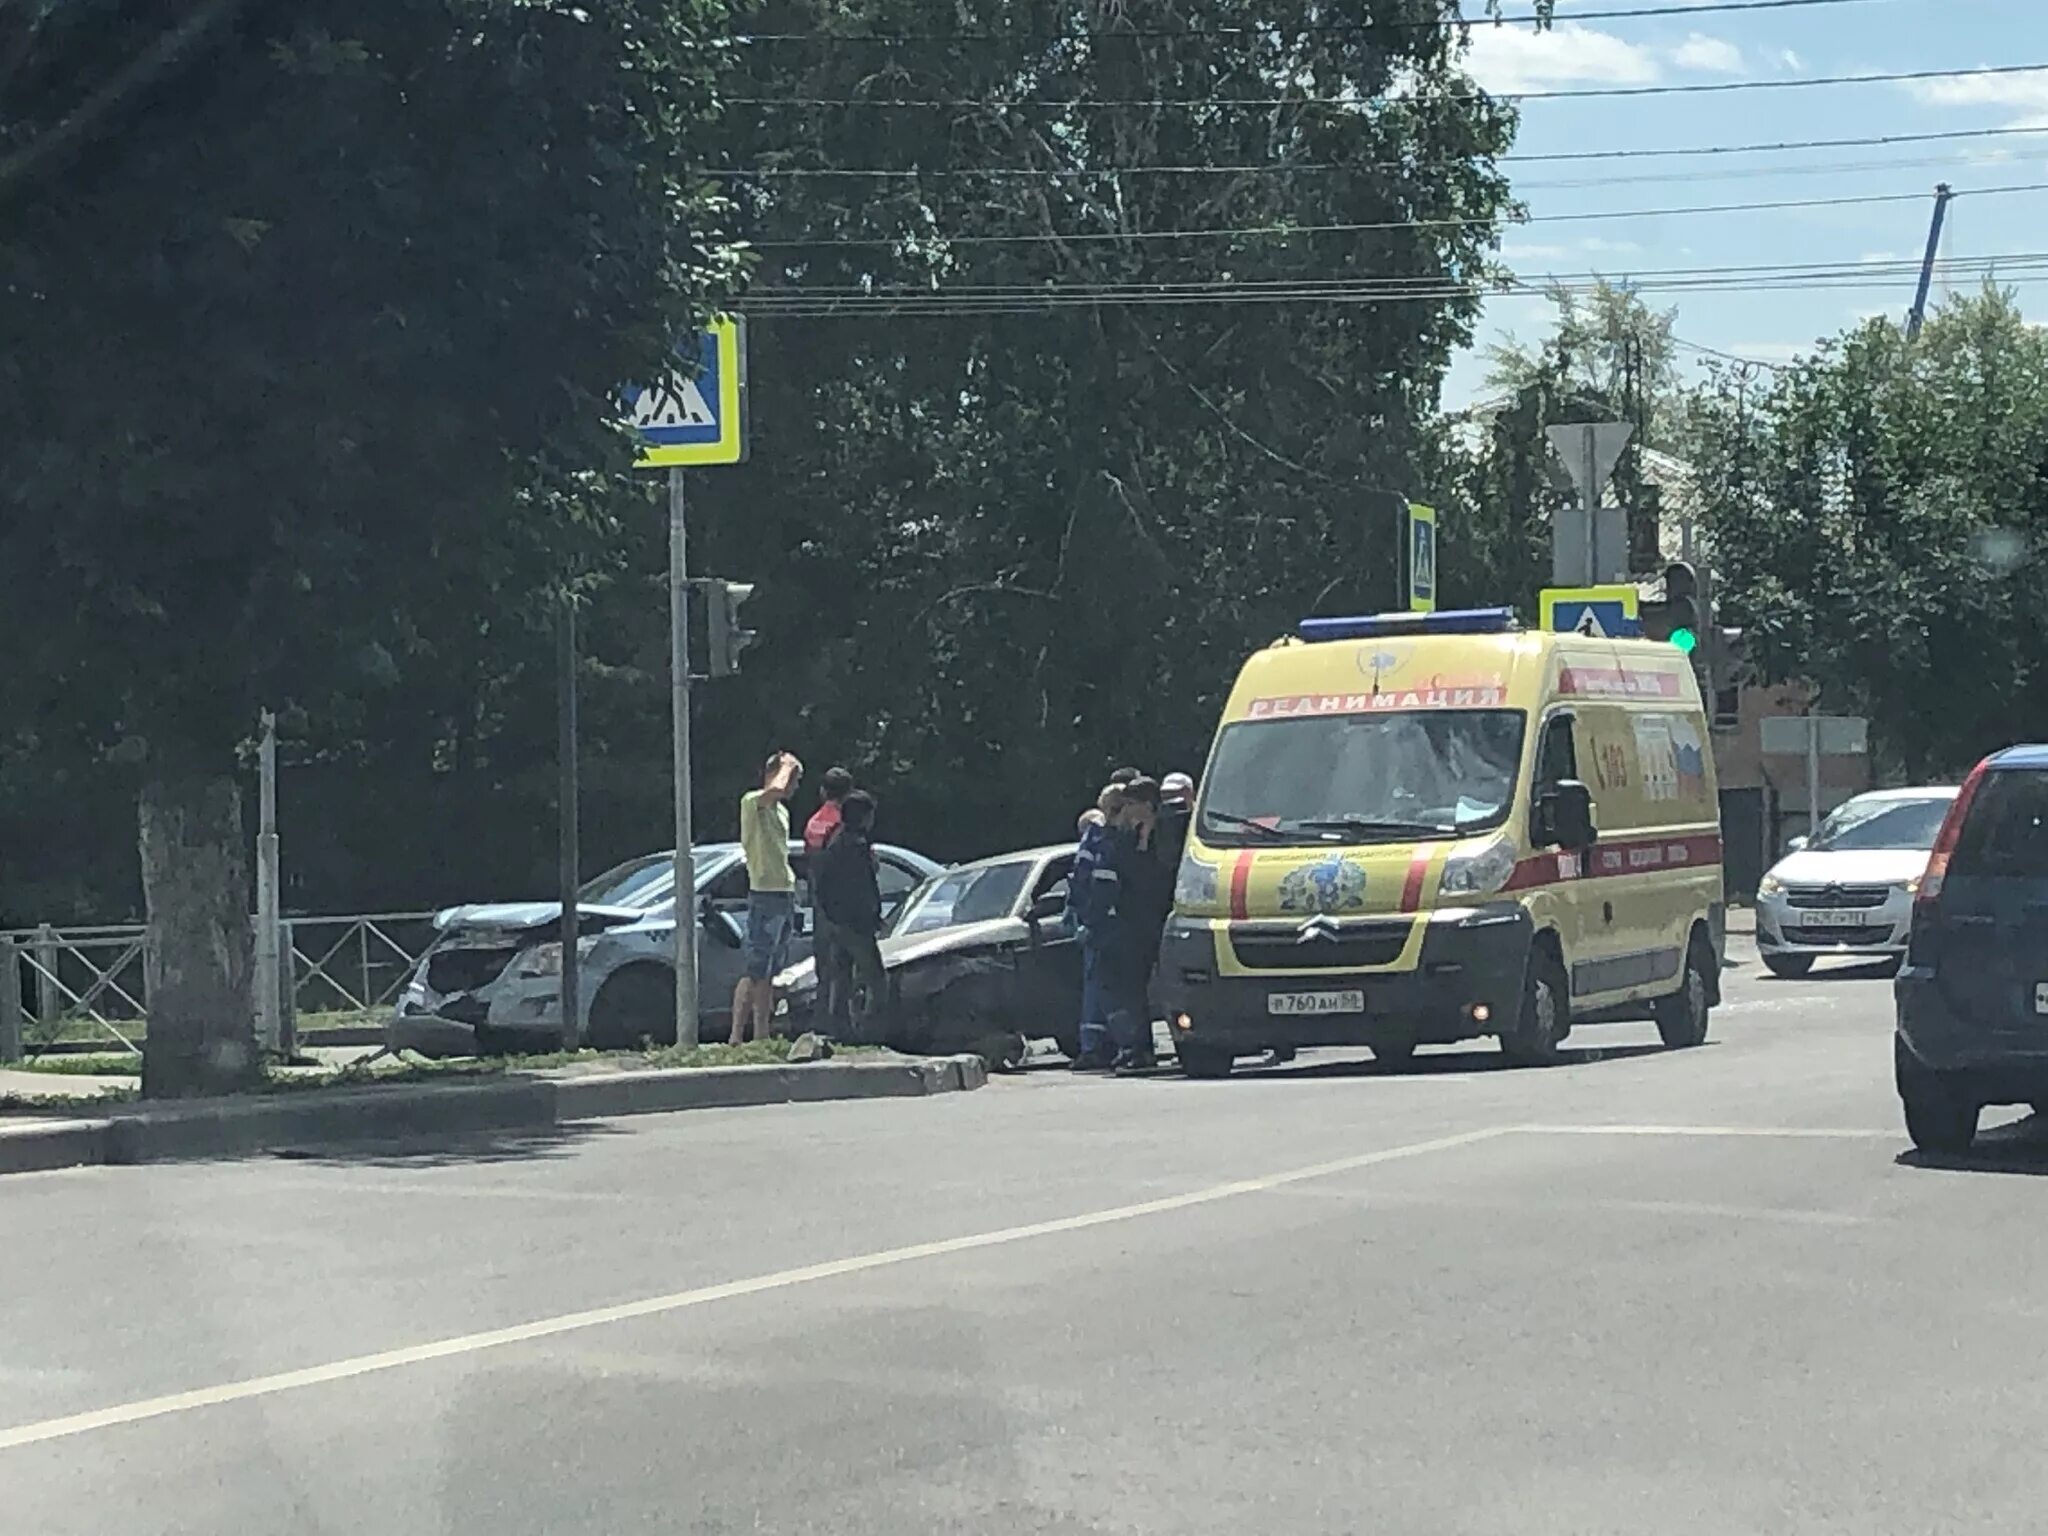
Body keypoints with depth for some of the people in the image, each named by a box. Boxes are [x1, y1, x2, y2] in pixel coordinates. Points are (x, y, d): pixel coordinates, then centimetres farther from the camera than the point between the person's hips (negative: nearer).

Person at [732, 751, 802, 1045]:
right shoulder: (752, 802, -7)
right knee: (755, 970, -13)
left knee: (769, 972, 10)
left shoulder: (781, 811, 21)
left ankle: (761, 1035, 12)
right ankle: (736, 1037, -16)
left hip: (785, 895, 9)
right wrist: (787, 766, -12)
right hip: (765, 895, -9)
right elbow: (775, 790, -30)